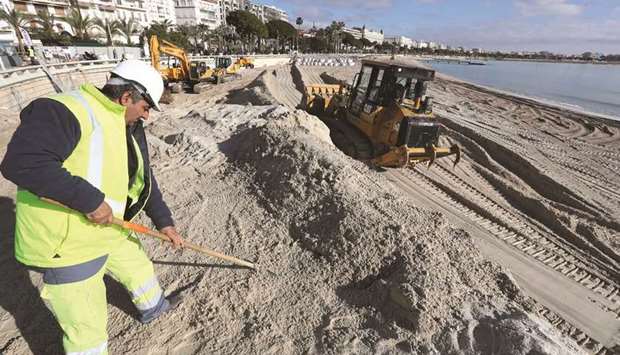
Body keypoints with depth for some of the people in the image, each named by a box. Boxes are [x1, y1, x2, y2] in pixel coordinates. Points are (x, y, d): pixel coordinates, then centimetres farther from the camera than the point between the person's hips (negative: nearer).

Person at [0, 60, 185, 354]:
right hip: (67, 245, -9)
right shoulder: (65, 111, -21)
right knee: (88, 328, 7)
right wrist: (89, 199, -30)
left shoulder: (129, 127, 6)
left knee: (138, 265, 31)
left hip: (109, 231, 9)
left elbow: (143, 180, 10)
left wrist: (163, 221, 10)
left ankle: (152, 306, 59)